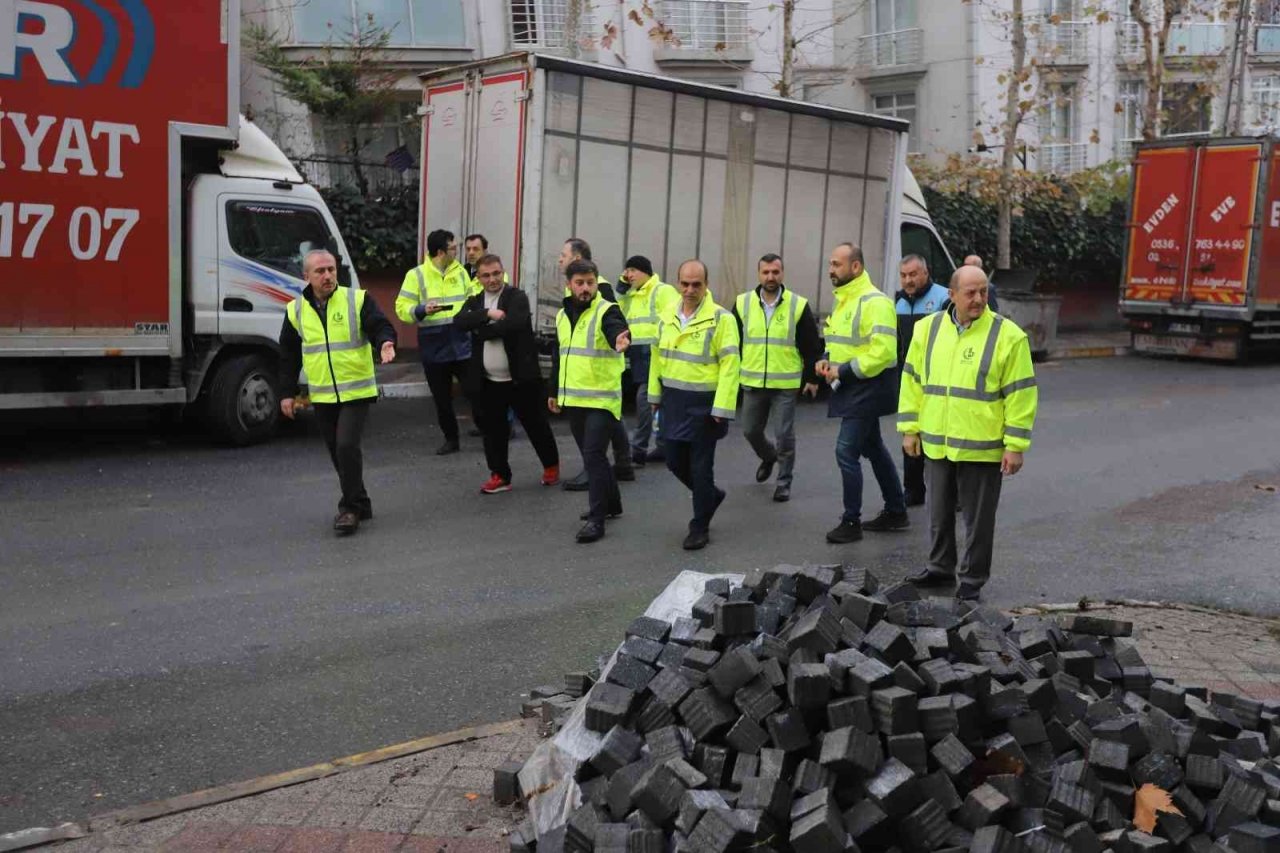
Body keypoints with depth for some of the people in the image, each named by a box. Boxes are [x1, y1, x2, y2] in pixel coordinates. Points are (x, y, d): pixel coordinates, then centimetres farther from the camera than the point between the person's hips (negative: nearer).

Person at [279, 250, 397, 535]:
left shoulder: (357, 299, -5)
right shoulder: (296, 310, 5)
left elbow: (380, 327, -10)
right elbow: (288, 357, 11)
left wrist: (385, 342, -34)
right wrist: (287, 393, 9)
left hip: (357, 392, -4)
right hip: (322, 396, 4)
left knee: (347, 446, -16)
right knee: (338, 452, 10)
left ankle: (351, 508, -4)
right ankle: (359, 504, 25)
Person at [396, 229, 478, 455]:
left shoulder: (460, 271, 8)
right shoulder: (416, 275, -3)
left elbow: (471, 301, 18)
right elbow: (402, 308, -5)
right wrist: (422, 310, -23)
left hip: (462, 343, 2)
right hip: (433, 347, -1)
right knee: (442, 398, 8)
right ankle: (451, 439, 22)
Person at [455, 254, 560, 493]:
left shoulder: (517, 297, -6)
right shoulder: (474, 302, 9)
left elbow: (513, 324, -25)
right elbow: (459, 321, -10)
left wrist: (480, 331, -13)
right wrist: (488, 314, -22)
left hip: (520, 378, -4)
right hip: (488, 381, 4)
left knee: (536, 424, 9)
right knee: (493, 430, 8)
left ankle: (551, 465, 29)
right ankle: (500, 475, 20)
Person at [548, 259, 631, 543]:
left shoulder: (607, 311, -10)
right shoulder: (562, 314, 11)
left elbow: (618, 332, -33)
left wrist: (621, 342, -56)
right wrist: (554, 391, 25)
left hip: (602, 399, -7)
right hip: (573, 399, 7)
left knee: (593, 456, -10)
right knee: (592, 455, 17)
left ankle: (596, 519, -5)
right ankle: (612, 503, 34)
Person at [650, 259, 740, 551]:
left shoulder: (720, 318, -13)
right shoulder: (667, 316, 6)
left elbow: (729, 366, -16)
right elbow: (658, 356, 15)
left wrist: (722, 408, -20)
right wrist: (655, 394, 15)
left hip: (703, 404, -6)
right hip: (673, 401, 6)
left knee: (700, 467, 1)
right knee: (675, 461, 13)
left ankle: (700, 528, 15)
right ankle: (711, 494, 39)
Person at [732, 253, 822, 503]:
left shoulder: (799, 305, -5)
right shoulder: (742, 303, 1)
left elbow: (811, 347, 1)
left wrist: (812, 378, 2)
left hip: (786, 384, -3)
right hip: (752, 382, 3)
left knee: (784, 435, 0)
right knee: (751, 431, 14)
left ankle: (784, 481, 17)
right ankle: (768, 457, 45)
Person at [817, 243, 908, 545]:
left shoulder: (874, 302, -19)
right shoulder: (842, 300, 12)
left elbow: (882, 352, -26)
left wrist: (844, 370, -22)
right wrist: (826, 359, 3)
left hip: (869, 387, -10)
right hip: (852, 387, 10)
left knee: (846, 452, -9)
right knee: (873, 448, 17)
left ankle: (851, 522, 2)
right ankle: (896, 512, 29)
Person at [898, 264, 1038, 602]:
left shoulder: (1008, 335, -9)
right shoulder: (928, 329, 3)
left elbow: (1021, 394, -8)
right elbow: (912, 381, 10)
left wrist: (1015, 446, -11)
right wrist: (910, 428, 6)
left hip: (982, 447, -4)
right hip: (936, 444, 4)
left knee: (978, 518, 7)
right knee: (940, 512, 18)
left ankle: (972, 579, 20)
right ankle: (941, 566, 35)